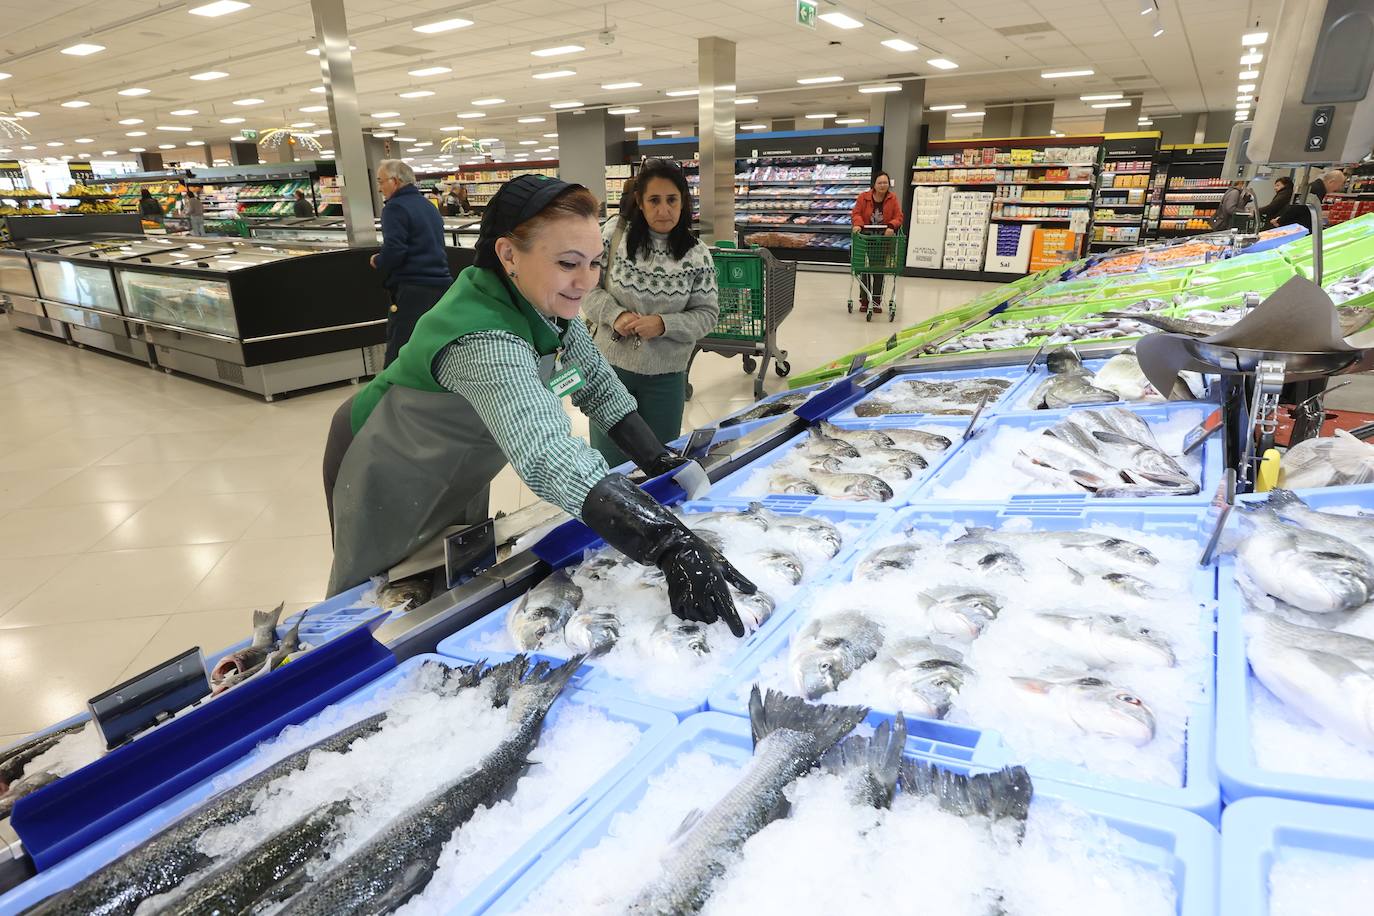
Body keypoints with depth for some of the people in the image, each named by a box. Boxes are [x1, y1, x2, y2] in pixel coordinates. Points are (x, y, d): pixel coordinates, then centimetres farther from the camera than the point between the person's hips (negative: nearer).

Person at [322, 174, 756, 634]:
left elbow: (596, 382, -4)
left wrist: (657, 458, -15)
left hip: (460, 475, 7)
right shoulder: (483, 343, -42)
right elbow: (548, 455, -56)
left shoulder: (546, 303, -15)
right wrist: (670, 546, -64)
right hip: (391, 483, -7)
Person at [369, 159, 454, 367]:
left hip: (412, 290, -8)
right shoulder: (429, 206, 18)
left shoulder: (395, 207, -8)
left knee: (397, 357, -7)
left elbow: (393, 252, -19)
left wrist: (377, 261, 1)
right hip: (440, 285, 9)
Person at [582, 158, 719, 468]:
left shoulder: (697, 254, -5)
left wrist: (664, 324, -19)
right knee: (609, 466, 12)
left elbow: (707, 313, -2)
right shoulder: (615, 233, -7)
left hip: (665, 376, 1)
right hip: (610, 367, 0)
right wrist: (615, 315, -17)